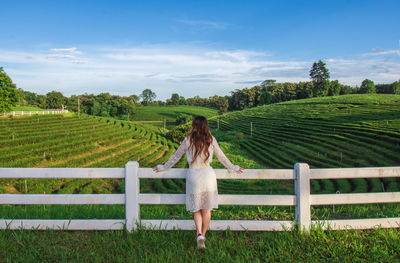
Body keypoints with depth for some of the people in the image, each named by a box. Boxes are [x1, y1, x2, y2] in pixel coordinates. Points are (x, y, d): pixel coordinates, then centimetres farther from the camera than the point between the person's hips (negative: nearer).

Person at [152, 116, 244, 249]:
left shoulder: (188, 141, -1)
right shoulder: (211, 140, 2)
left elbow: (176, 156, 8)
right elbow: (221, 157, 11)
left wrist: (163, 167, 21)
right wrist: (233, 168, 25)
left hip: (193, 175, -1)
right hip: (208, 174, 1)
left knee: (196, 210, 11)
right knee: (206, 209, 12)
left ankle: (199, 235, -4)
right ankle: (203, 235, 18)